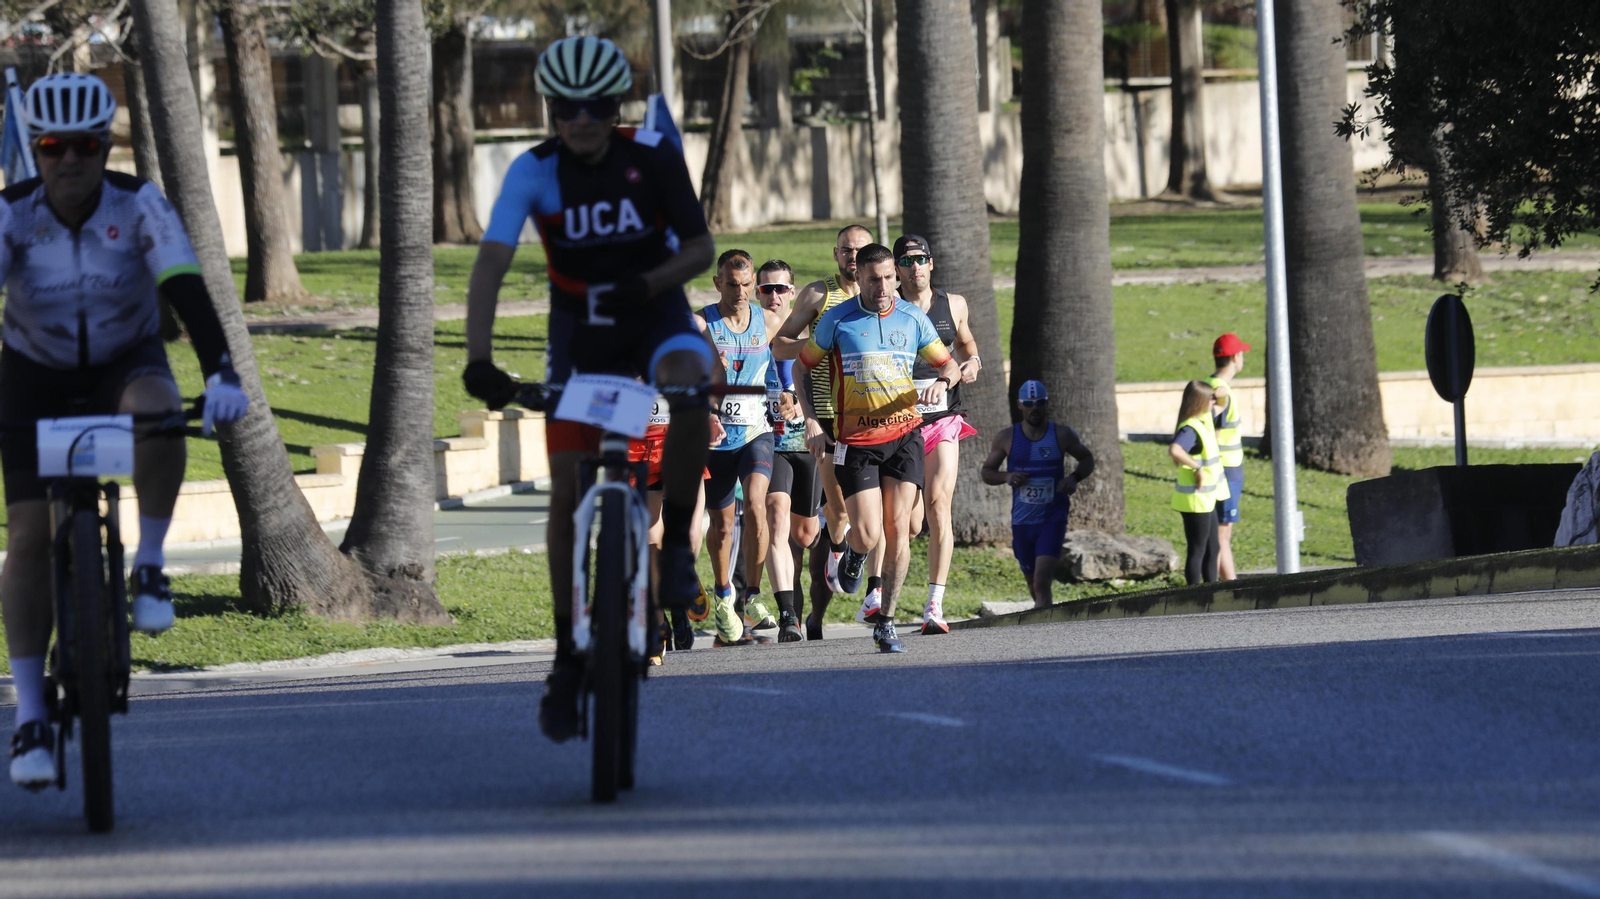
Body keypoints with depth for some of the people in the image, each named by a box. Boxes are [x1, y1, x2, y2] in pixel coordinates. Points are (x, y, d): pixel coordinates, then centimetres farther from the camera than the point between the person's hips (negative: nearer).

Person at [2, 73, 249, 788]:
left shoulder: (139, 206, -21)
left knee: (157, 412, -38)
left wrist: (220, 373, -47)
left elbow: (188, 291, -32)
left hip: (125, 365, 0)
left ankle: (149, 566, -18)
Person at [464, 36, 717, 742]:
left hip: (655, 317, -1)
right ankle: (569, 659, 8)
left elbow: (701, 248, -9)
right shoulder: (535, 172, -17)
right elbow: (491, 263, -25)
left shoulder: (653, 157, -15)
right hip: (579, 333, 1)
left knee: (688, 388, -37)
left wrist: (648, 284, -30)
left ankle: (676, 544, -18)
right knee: (568, 497, -5)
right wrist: (477, 357, -40)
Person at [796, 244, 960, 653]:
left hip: (904, 434, 2)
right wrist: (810, 418, -3)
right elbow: (803, 364, 8)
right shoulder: (837, 320, -3)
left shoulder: (913, 318, 3)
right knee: (868, 535, -10)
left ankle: (886, 621, 6)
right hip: (855, 440, -2)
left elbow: (949, 363, 13)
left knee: (897, 530, -5)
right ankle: (853, 551, 29)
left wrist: (942, 381, -11)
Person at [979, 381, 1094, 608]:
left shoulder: (1062, 435, -1)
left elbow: (1087, 459, 13)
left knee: (1042, 582, -18)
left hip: (1053, 519, -3)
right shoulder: (1006, 438, 1)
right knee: (1035, 586, 13)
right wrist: (1006, 477, -14)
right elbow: (987, 472, 9)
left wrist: (1075, 478, -9)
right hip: (1022, 521, 3)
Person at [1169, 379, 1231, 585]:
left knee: (1212, 549, 18)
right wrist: (1197, 467, -33)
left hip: (1207, 498, 10)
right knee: (1197, 551, -2)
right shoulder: (1190, 429, -22)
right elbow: (1174, 450, -42)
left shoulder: (1204, 420, 7)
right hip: (1195, 499, -10)